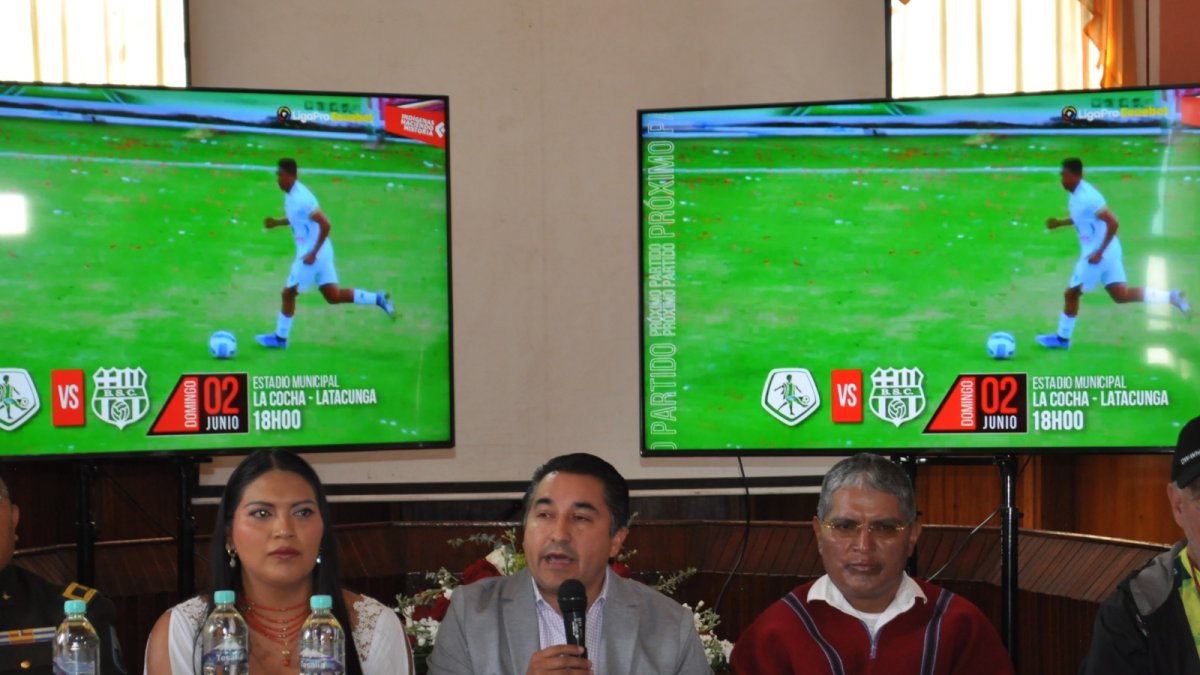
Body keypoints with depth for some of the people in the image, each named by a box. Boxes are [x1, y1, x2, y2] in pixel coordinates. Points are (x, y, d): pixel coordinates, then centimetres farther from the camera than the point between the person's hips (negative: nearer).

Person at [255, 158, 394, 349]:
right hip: (319, 253, 9)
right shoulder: (292, 194, 6)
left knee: (288, 293, 4)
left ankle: (280, 337, 17)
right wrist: (277, 222, 10)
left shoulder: (301, 198, -23)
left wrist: (313, 253, -24)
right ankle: (378, 299, 9)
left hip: (311, 255, -9)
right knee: (333, 296, 12)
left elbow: (325, 225, -27)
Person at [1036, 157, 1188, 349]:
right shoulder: (1077, 194, 6)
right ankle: (1171, 297, 6)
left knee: (1071, 294, 5)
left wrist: (1099, 252, -25)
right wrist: (1060, 223, 14)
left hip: (1096, 255, -9)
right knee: (1121, 295, 11)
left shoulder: (1087, 197, -24)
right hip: (1108, 253, 9)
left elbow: (1113, 223, -27)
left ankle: (1062, 338, 19)